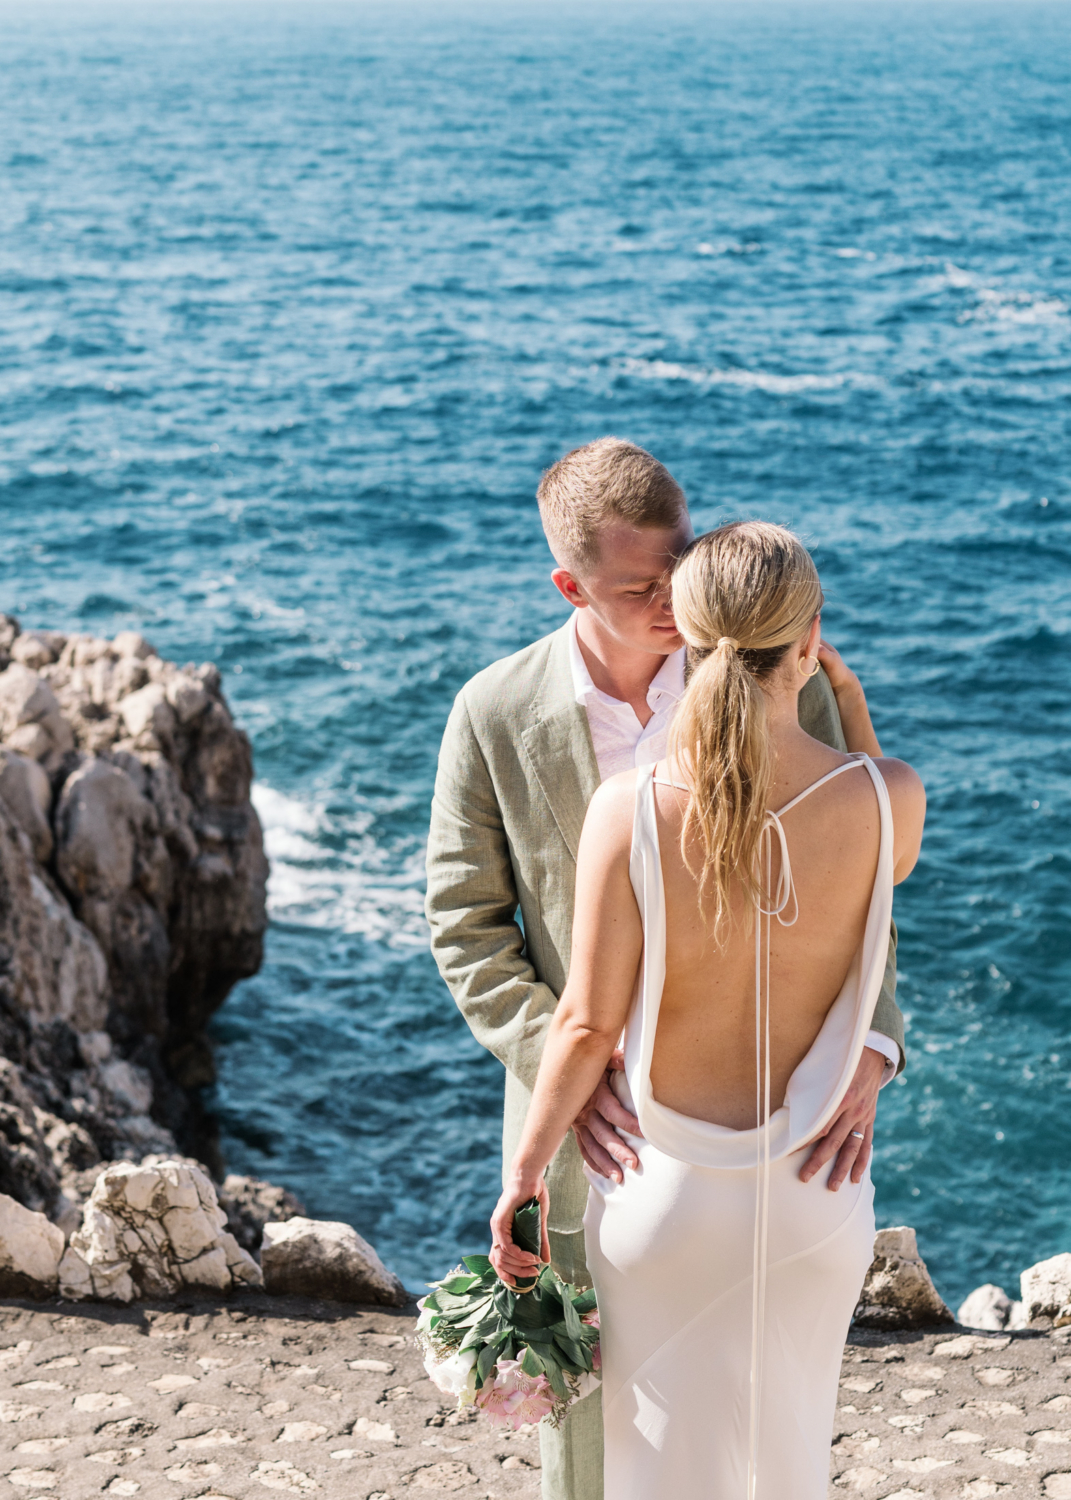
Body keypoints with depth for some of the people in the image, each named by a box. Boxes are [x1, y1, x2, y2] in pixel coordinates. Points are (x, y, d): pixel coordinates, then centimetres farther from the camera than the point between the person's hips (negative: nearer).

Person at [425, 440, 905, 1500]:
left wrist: (867, 1047, -24)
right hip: (591, 1117, 0)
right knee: (586, 1386, 15)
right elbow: (464, 924, -6)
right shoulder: (495, 715, -12)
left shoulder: (783, 690, -12)